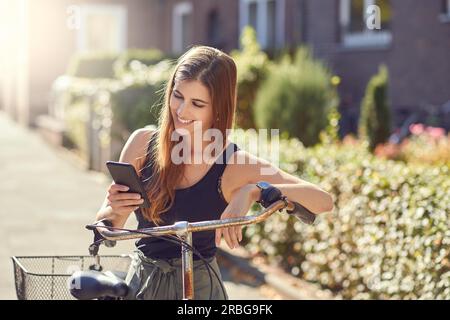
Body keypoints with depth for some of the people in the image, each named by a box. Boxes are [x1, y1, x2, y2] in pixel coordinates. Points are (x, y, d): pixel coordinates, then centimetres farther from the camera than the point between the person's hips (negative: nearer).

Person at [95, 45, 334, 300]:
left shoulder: (235, 165, -10)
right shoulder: (143, 143, -2)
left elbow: (323, 201, -21)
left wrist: (252, 191, -33)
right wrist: (115, 211, -19)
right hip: (139, 284, 3)